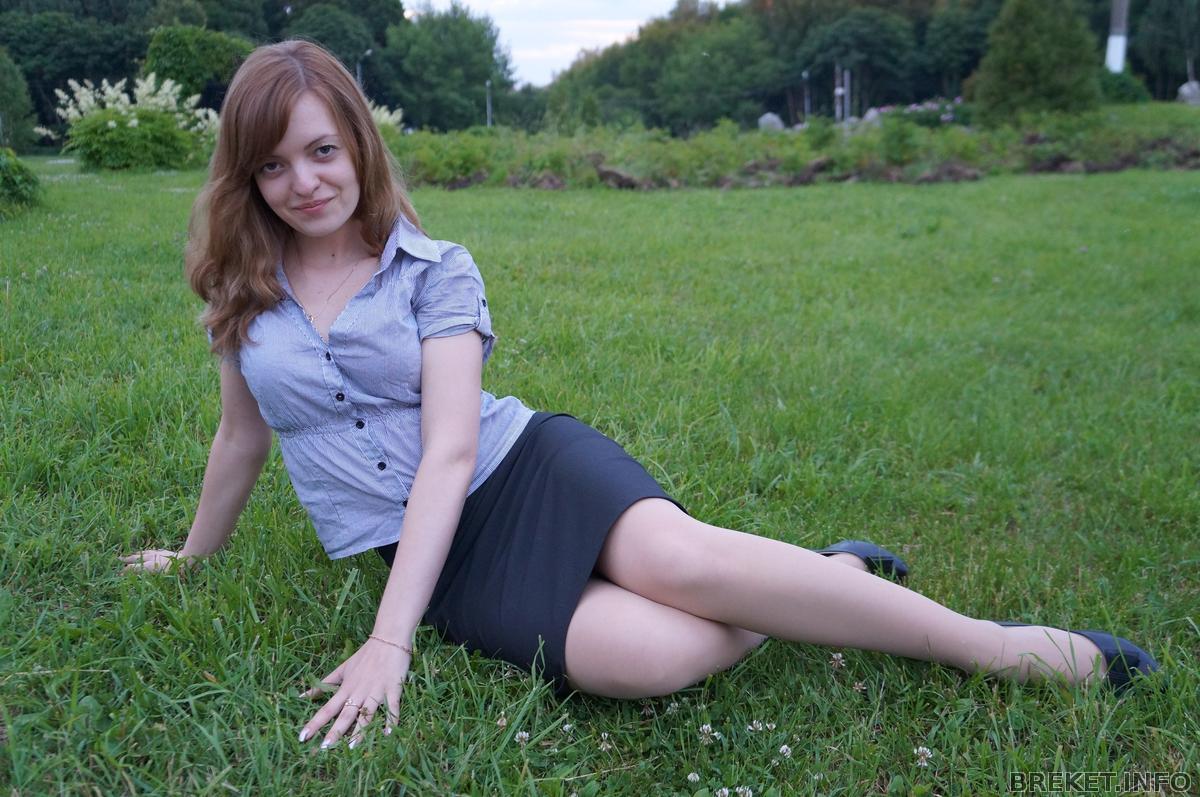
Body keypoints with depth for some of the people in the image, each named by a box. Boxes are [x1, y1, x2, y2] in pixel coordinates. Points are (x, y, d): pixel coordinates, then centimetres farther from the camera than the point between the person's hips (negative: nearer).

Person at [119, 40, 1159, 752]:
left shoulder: (436, 272, -3)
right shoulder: (243, 296, 6)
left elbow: (452, 449, -13)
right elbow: (243, 436, 21)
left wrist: (388, 641, -22)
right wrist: (192, 556, 34)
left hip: (522, 469, -1)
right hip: (427, 556, 1)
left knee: (679, 560, -34)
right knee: (651, 654, -29)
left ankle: (996, 646, -15)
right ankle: (834, 584, -2)